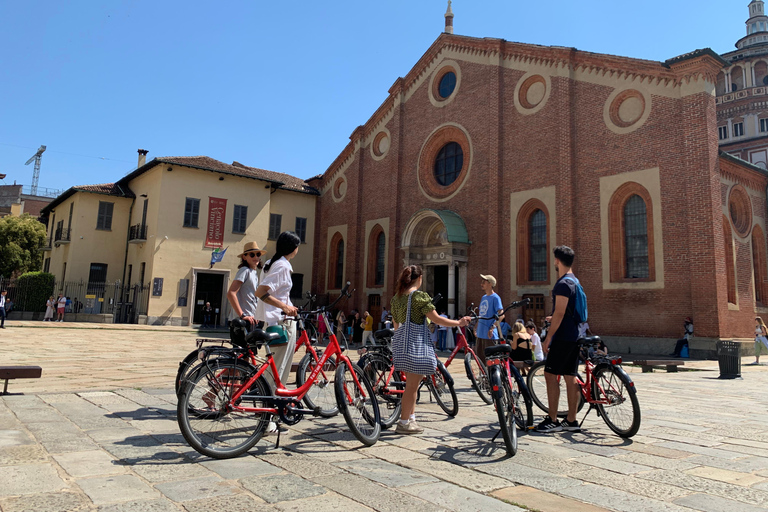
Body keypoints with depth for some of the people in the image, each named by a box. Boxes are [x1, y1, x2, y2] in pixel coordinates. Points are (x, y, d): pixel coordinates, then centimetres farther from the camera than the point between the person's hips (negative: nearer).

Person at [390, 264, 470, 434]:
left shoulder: (396, 297, 10)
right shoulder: (420, 296, -13)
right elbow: (437, 319, -14)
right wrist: (459, 323, -2)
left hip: (400, 339, 9)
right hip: (415, 342, -9)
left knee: (412, 384, 18)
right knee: (412, 385, 0)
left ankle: (411, 418, 26)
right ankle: (404, 423, 6)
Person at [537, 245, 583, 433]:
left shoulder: (563, 283, -15)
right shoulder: (574, 281, 16)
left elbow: (560, 313, -21)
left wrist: (548, 338, -19)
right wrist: (554, 318, 35)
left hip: (563, 337, -10)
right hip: (574, 336, 10)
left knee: (550, 374, -5)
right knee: (570, 377, 10)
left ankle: (552, 421, -2)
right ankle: (571, 421, 14)